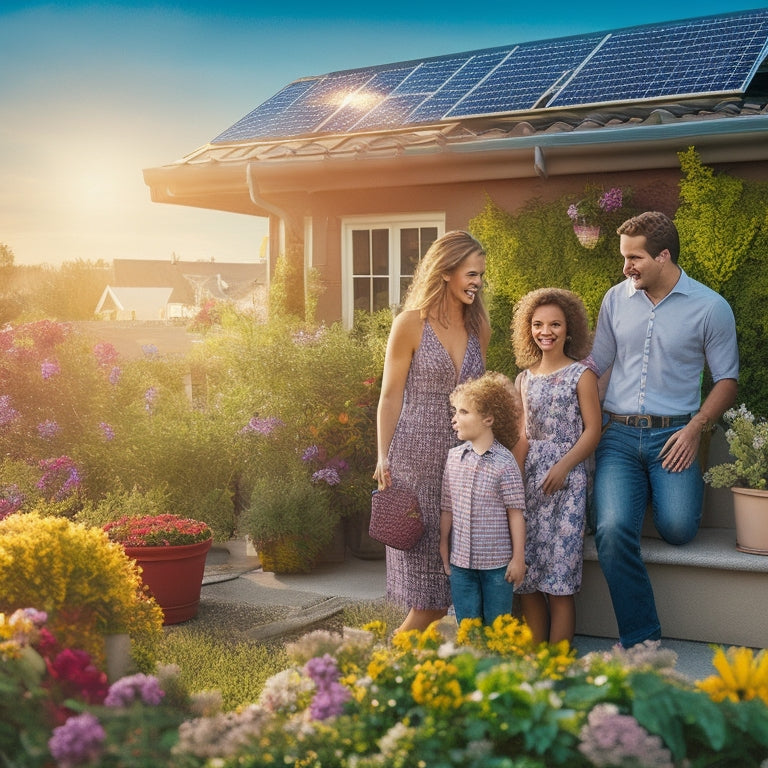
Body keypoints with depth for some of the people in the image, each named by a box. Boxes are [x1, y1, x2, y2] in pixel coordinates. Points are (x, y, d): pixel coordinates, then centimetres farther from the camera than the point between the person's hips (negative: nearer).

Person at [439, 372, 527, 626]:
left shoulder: (504, 462, -11)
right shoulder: (453, 457, 2)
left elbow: (515, 513, -9)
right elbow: (447, 507, 9)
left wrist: (518, 558, -8)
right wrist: (444, 548, 11)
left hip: (497, 562, -4)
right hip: (460, 560, 4)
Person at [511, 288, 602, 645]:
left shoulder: (581, 375, 0)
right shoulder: (524, 378, 14)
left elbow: (592, 430, -4)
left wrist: (564, 466, -15)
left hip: (566, 481, -5)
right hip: (527, 479, 5)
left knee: (559, 579, -6)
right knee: (527, 580, 4)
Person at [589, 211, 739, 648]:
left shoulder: (711, 308, 1)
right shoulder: (616, 299, 10)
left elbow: (727, 380, 5)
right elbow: (596, 364, 18)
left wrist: (695, 428, -9)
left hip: (672, 434, -2)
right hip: (619, 433, 2)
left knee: (678, 528, -20)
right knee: (613, 528, -21)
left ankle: (684, 483, 19)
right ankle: (640, 640, -7)